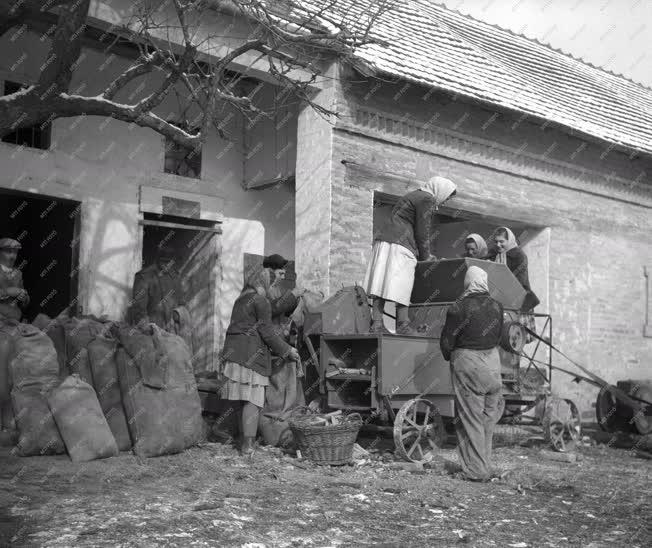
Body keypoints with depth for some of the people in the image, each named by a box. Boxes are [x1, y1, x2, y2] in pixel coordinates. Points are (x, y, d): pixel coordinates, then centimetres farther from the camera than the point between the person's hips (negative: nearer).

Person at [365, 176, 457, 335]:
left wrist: (425, 254, 28)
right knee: (401, 286, -10)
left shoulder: (414, 195, 29)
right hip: (398, 244, -9)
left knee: (381, 285, -1)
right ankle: (402, 325, -11)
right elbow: (423, 232, -6)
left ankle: (376, 324, -6)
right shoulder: (427, 199, -2)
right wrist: (425, 257, 5)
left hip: (383, 240, 9)